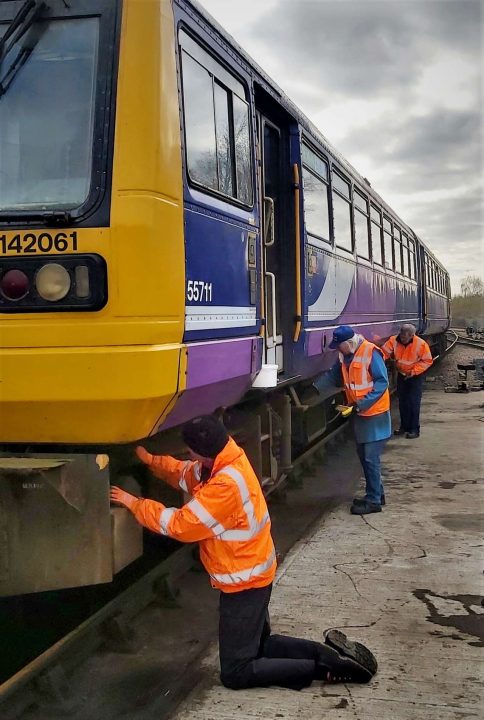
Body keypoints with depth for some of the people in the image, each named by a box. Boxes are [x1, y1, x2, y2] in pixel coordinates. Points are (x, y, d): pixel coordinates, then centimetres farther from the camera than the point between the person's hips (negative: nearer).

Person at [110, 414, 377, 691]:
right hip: (251, 575, 10)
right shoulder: (225, 461, -6)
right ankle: (328, 653, 12)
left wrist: (135, 504, -12)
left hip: (243, 582, -10)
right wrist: (150, 459, 5)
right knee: (258, 645, 25)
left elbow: (180, 525, -22)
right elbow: (186, 474, 13)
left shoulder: (225, 486, -32)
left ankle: (326, 666, -4)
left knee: (236, 673, -1)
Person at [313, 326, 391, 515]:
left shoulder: (370, 353, -21)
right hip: (359, 414, 8)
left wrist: (362, 403, -26)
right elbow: (332, 376, 13)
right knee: (363, 455, 15)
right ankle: (376, 493, 27)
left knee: (370, 458, -6)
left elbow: (382, 382, -21)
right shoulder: (344, 356, 4)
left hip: (374, 414, -8)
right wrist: (315, 387, -4)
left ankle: (373, 501, 2)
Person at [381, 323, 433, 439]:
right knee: (402, 402, 12)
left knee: (414, 403, -5)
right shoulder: (394, 340, -16)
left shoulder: (421, 344, -23)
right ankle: (404, 426, 26)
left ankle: (414, 429, 3)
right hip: (402, 375, 4)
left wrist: (414, 371, -22)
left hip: (415, 377, -4)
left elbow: (427, 361, -15)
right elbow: (384, 352, -21)